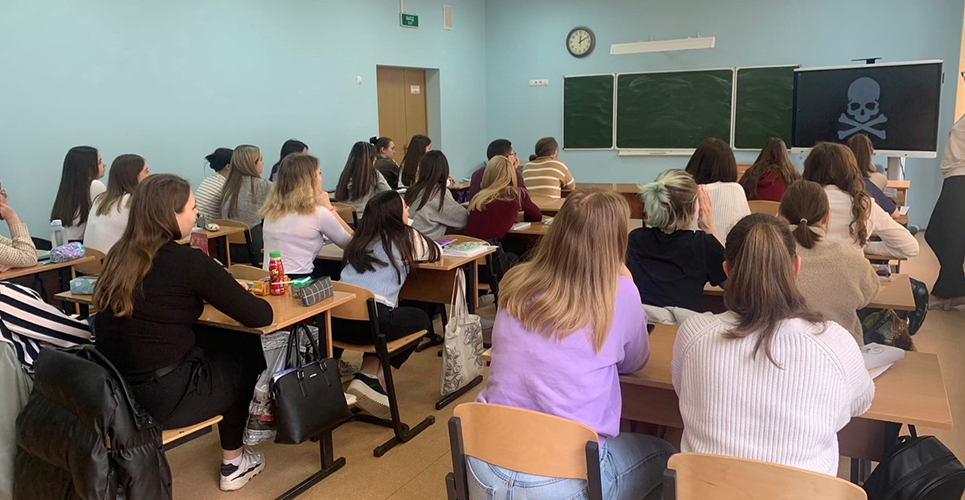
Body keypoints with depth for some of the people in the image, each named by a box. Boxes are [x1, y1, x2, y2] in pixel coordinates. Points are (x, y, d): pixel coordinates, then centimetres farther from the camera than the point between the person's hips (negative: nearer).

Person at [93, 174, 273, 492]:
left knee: (222, 341, 20)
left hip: (114, 391, 7)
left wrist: (220, 289, 16)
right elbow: (259, 317, -13)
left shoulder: (119, 254, 5)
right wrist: (233, 294, 9)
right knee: (247, 351, 17)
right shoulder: (186, 260, -16)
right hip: (161, 397, -7)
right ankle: (233, 465, 32)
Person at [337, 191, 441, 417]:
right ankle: (372, 375, 8)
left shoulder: (360, 239, 21)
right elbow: (437, 252, 23)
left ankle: (370, 372, 17)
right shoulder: (406, 237, 8)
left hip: (335, 322, 6)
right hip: (371, 322, -6)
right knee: (421, 319, 21)